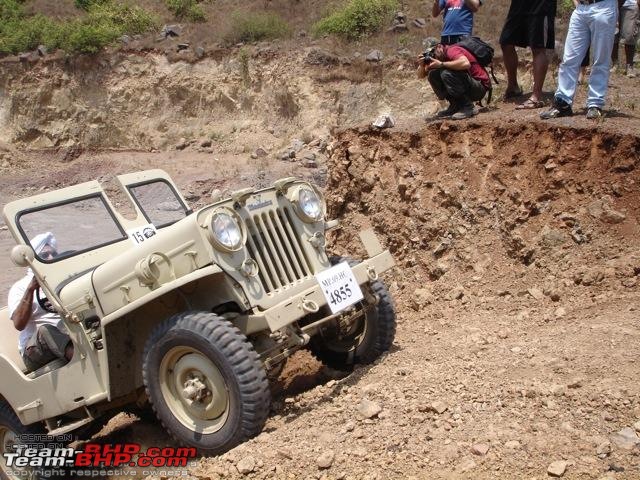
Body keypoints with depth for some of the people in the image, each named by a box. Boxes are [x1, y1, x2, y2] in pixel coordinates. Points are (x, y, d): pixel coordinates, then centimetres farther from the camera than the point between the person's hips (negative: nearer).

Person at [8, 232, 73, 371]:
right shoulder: (20, 287, 10)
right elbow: (19, 324, -8)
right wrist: (30, 289, -13)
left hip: (66, 338, 3)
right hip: (36, 352, -3)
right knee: (44, 330, -37)